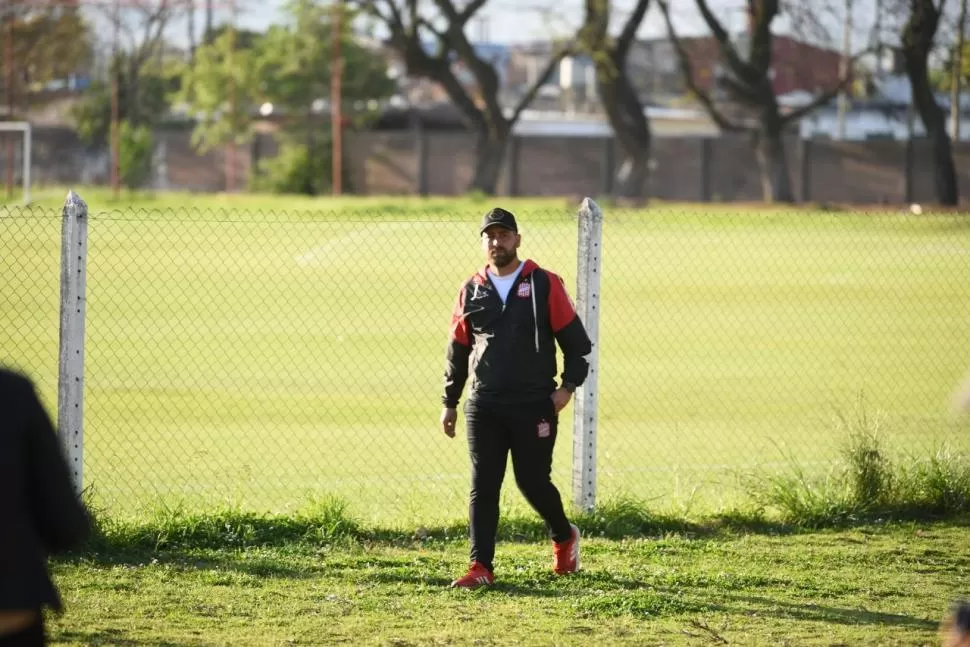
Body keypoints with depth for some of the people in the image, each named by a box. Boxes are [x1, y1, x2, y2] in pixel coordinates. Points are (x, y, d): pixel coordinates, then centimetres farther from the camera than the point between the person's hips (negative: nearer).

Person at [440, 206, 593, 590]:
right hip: (483, 406, 3)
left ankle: (564, 537, 28)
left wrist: (568, 386, -8)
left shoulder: (544, 285, -1)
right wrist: (449, 402, 13)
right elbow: (457, 351, 15)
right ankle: (481, 568, -1)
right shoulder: (471, 291, 9)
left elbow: (576, 340, 1)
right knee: (483, 487, -2)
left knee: (533, 482, -1)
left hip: (534, 405, -3)